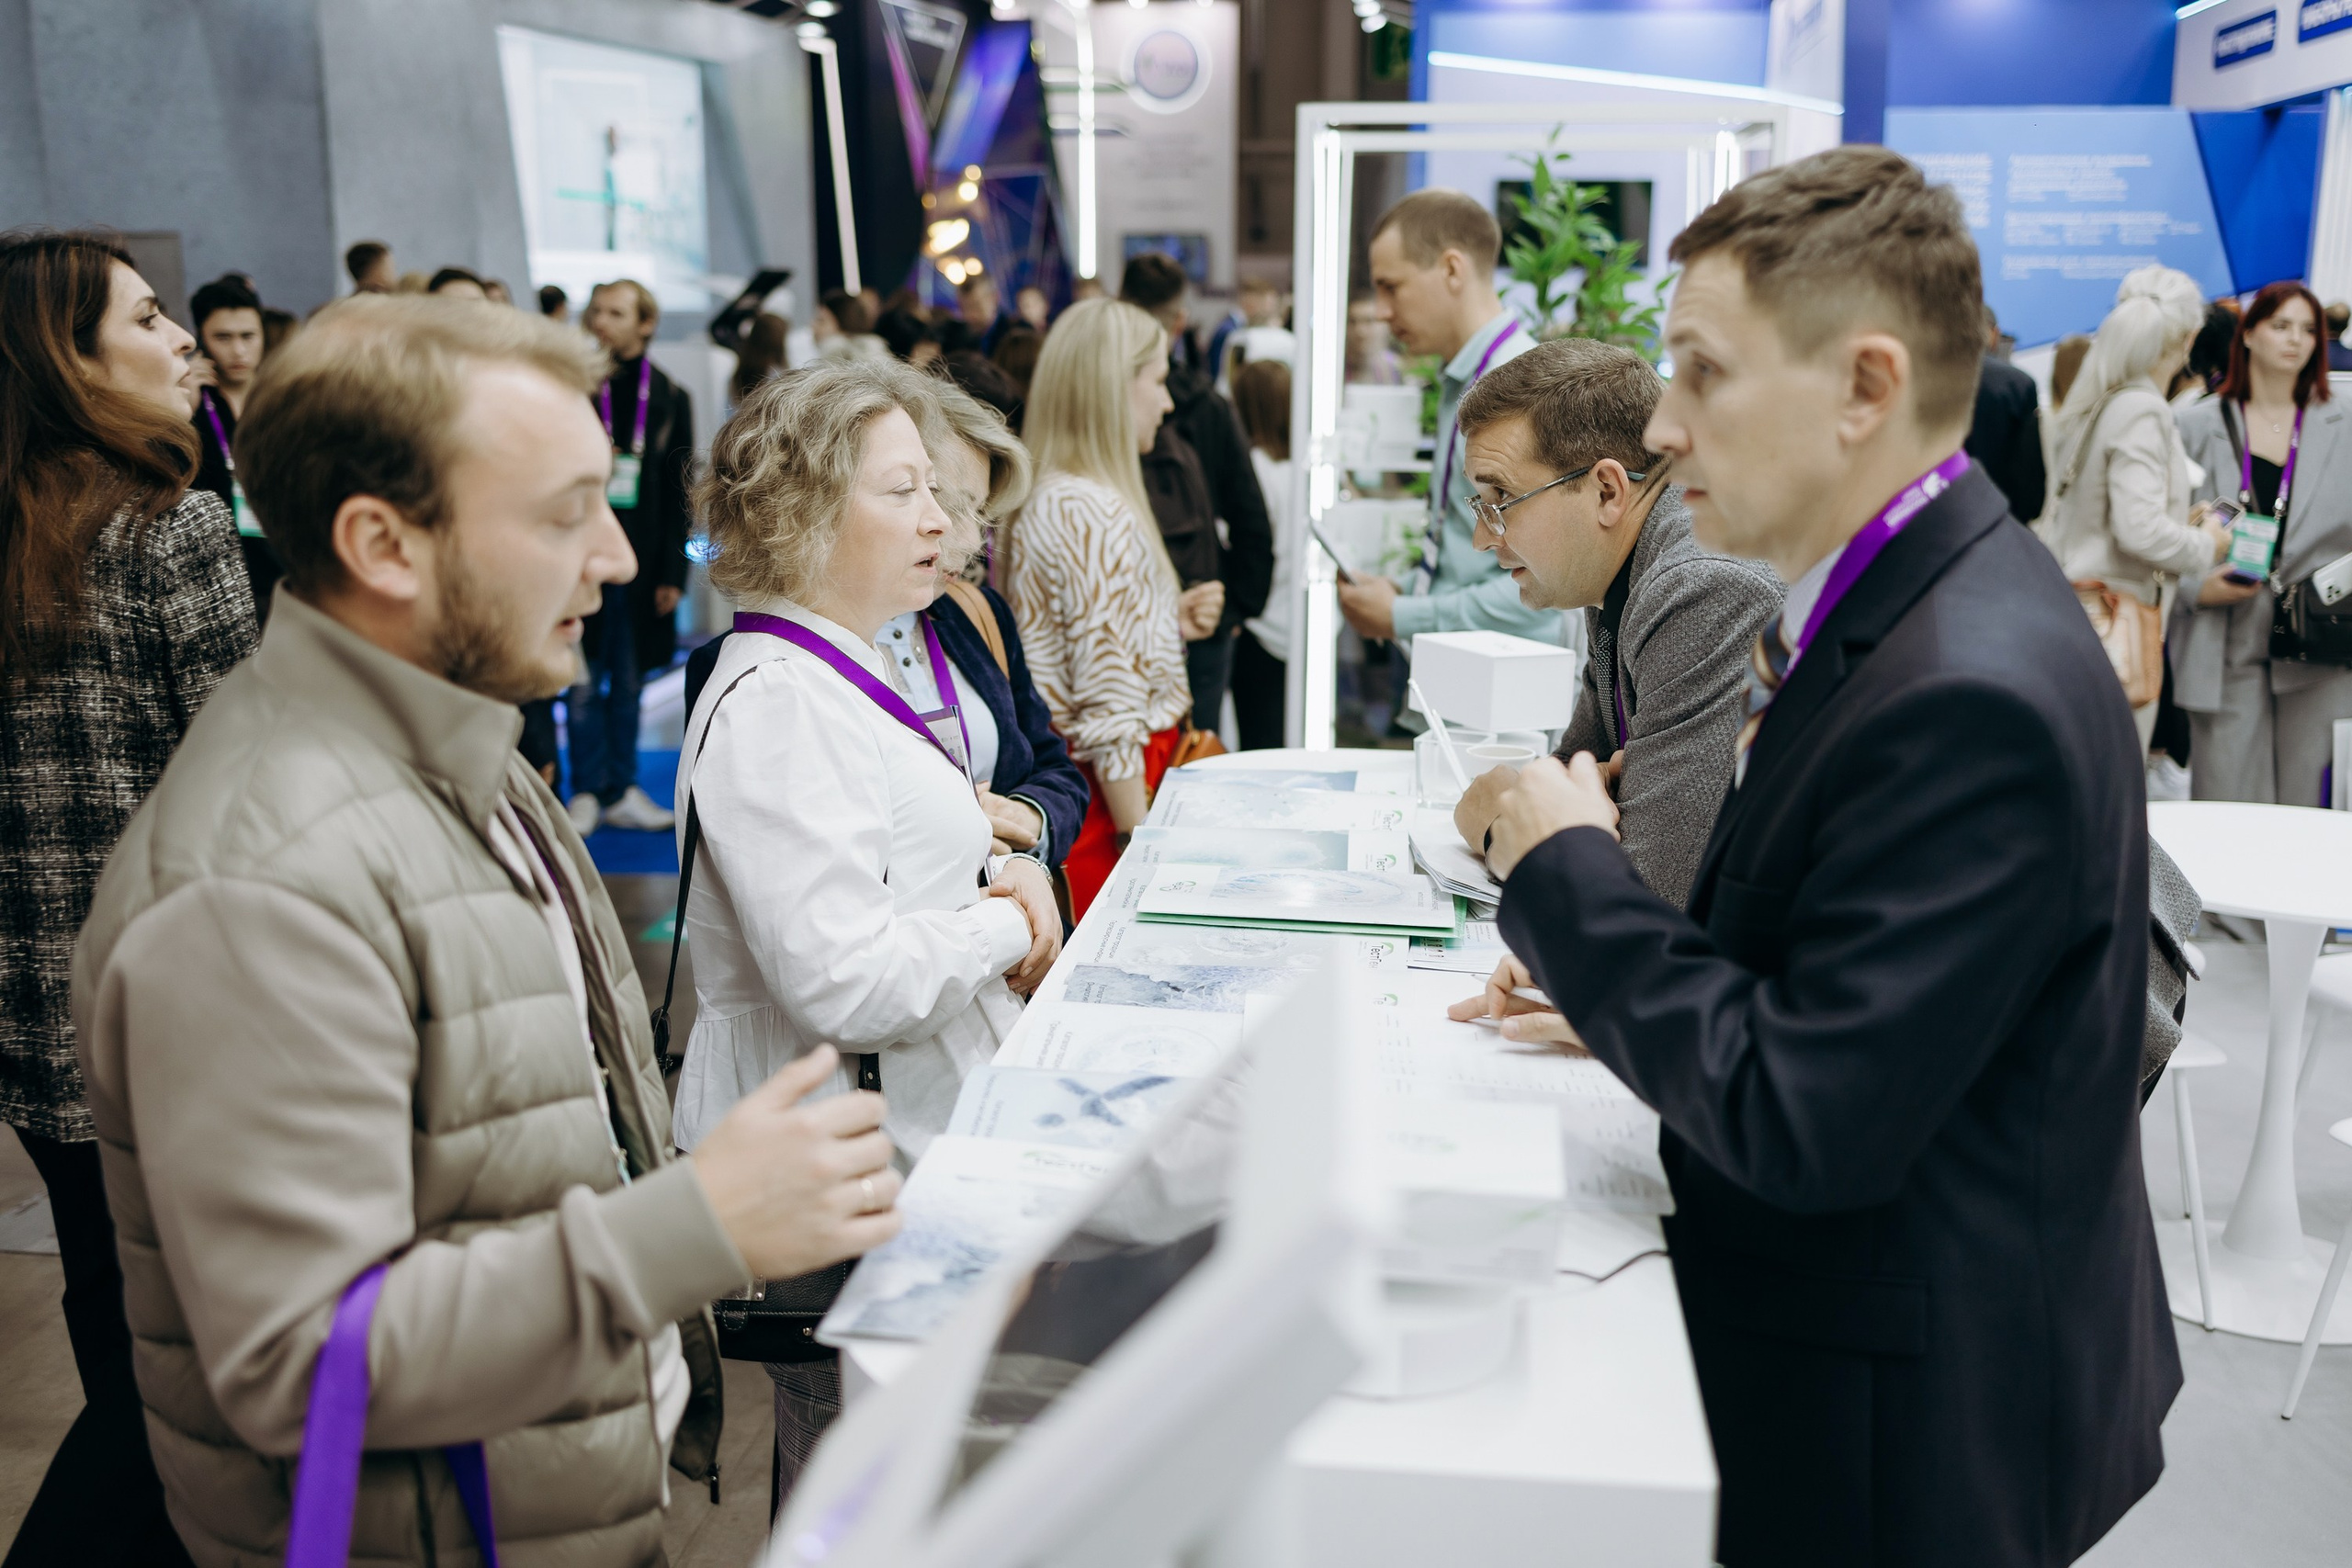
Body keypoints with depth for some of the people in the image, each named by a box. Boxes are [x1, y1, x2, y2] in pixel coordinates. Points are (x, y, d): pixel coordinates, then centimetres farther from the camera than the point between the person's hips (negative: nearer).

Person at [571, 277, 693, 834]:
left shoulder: (670, 398, 6)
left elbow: (678, 493, 7)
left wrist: (673, 572, 2)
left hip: (641, 561, 2)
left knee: (627, 681, 9)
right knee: (584, 681, 1)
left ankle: (623, 792, 17)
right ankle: (587, 793, 10)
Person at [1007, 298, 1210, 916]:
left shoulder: (1048, 498, 11)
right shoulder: (1098, 515, -18)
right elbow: (1109, 706, -20)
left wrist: (1170, 622, 10)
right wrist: (1141, 839, -17)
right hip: (1113, 791, -10)